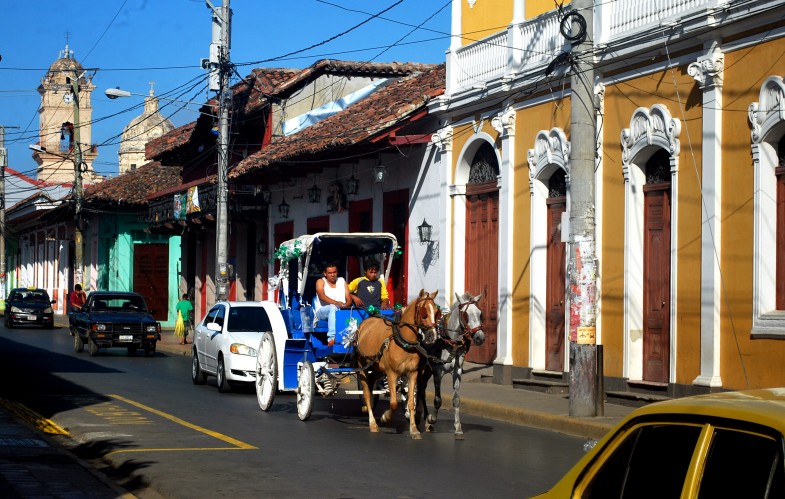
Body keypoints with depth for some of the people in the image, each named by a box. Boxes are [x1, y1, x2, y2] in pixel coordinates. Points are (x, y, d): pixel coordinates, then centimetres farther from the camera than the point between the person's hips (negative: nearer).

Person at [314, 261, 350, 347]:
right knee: (333, 308, -39)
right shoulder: (321, 282, 8)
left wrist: (346, 305, -17)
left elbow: (349, 299, 9)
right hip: (322, 312, -3)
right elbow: (321, 296, -14)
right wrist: (336, 303, -31)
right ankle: (332, 337, -51)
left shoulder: (342, 281, 19)